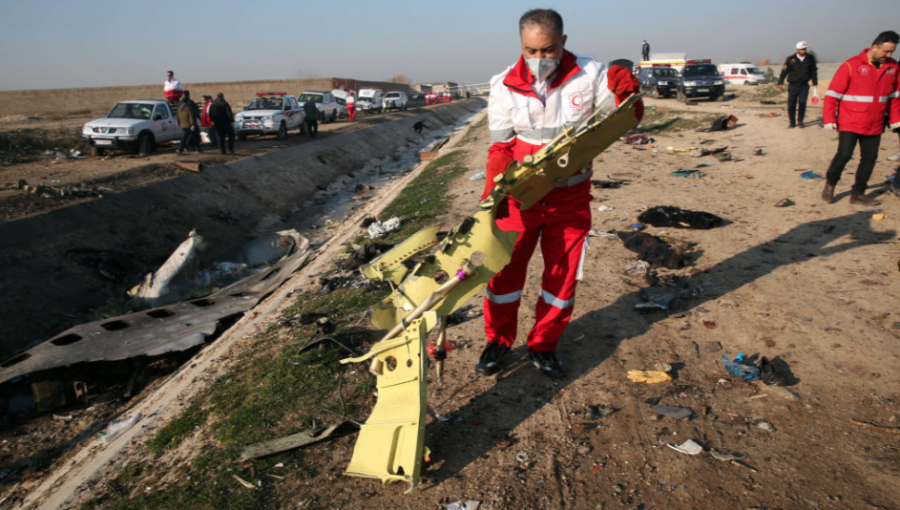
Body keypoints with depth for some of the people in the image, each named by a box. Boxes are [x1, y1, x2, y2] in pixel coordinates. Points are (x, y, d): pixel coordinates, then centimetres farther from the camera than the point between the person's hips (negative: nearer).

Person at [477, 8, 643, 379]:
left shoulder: (590, 74, -7)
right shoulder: (505, 87, -7)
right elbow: (501, 146, -4)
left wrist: (626, 94, -24)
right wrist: (493, 189, -19)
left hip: (570, 196, 1)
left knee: (563, 274, 9)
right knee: (505, 269, 6)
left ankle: (543, 346, 30)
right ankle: (498, 341, 29)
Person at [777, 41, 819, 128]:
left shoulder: (810, 58, 5)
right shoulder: (791, 59, -2)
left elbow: (813, 71, 13)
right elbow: (784, 71, -2)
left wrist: (815, 82, 12)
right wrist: (780, 82, -11)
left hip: (804, 85, 1)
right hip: (793, 85, -1)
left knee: (802, 103, -5)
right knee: (791, 104, -2)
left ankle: (800, 121, 12)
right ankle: (792, 122, 12)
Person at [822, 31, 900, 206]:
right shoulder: (851, 66, -9)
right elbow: (833, 93, -9)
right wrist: (829, 118, -15)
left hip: (874, 124, 5)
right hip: (850, 122, -5)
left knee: (870, 158, 5)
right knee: (844, 154, -12)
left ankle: (858, 194, 14)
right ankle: (830, 184, 12)